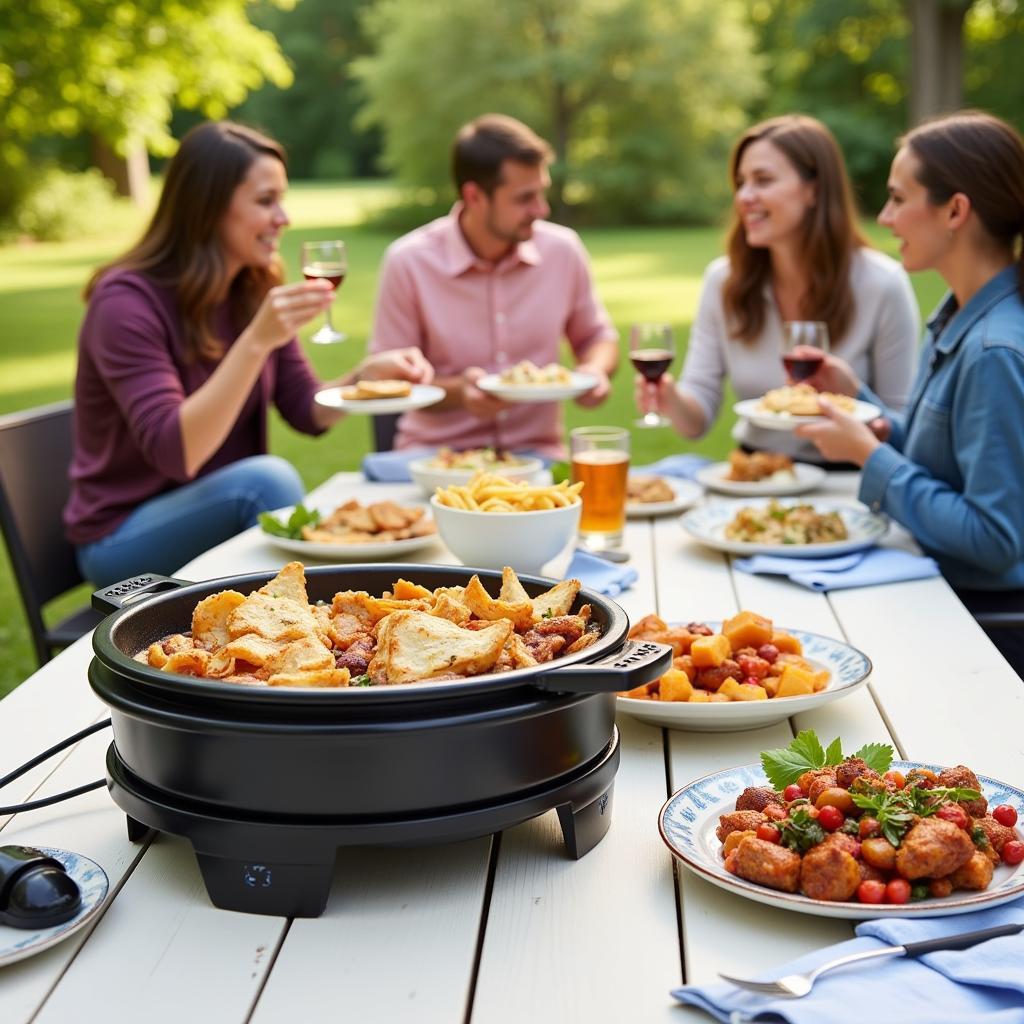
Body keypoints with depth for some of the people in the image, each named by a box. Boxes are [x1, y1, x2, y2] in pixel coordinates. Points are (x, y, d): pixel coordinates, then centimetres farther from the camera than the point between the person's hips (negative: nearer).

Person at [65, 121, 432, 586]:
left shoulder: (256, 290, 1)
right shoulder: (126, 301, -19)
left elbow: (309, 412, 5)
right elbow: (173, 453, -29)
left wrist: (366, 374, -14)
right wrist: (256, 342, -36)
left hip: (224, 510, 6)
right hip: (122, 538, -6)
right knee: (268, 477, -29)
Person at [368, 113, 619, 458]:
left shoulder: (563, 250, -1)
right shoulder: (408, 262, -9)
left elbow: (597, 336, 16)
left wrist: (596, 369, -6)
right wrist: (456, 392, -21)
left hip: (537, 455, 2)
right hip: (437, 455, -2)